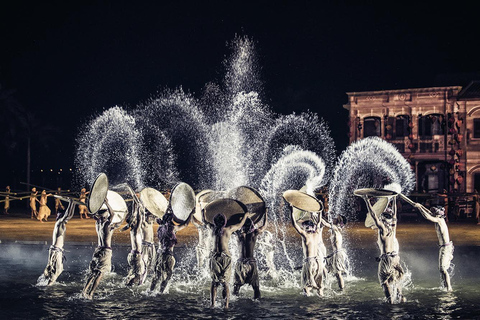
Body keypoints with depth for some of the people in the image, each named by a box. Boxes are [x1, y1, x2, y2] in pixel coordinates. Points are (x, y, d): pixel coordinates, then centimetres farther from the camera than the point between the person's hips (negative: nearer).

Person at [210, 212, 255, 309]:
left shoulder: (214, 230, 9)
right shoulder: (228, 229, 0)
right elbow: (240, 224, 18)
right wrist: (246, 215, 36)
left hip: (215, 256, 2)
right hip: (225, 257, -2)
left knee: (214, 281, 10)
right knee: (225, 282, 4)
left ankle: (212, 303, 2)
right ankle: (226, 304, -4)